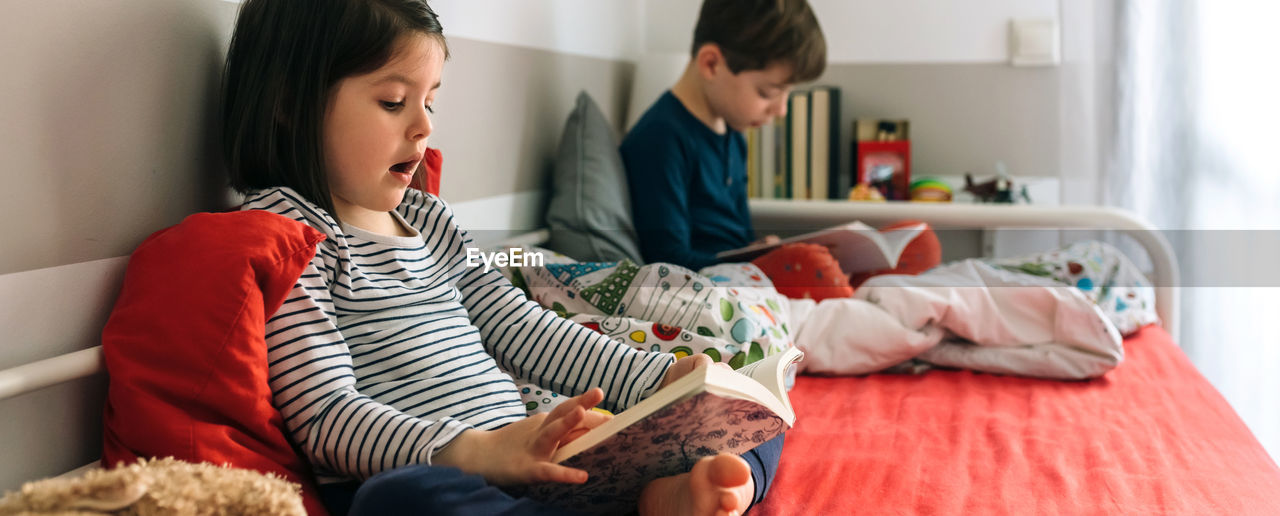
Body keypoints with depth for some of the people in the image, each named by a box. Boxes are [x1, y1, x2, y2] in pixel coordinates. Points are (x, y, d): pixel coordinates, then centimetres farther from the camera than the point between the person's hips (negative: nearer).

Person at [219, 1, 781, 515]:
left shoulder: (426, 218, 25)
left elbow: (521, 328, 24)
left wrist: (662, 380, 11)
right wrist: (473, 452, -29)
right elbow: (324, 416, -13)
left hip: (529, 465, 8)